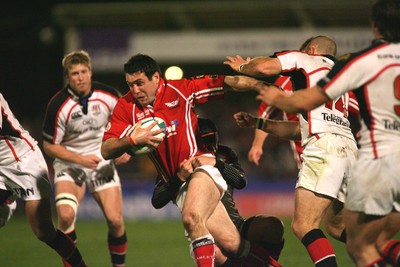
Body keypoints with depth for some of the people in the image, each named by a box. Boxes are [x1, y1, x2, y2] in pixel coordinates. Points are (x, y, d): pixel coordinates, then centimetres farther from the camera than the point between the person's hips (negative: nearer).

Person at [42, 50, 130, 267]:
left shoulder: (108, 95, -9)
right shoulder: (58, 105, -18)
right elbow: (49, 146, -9)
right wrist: (80, 159, -18)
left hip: (102, 160, 2)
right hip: (69, 161, -2)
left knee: (115, 220, -8)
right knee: (65, 215, -27)